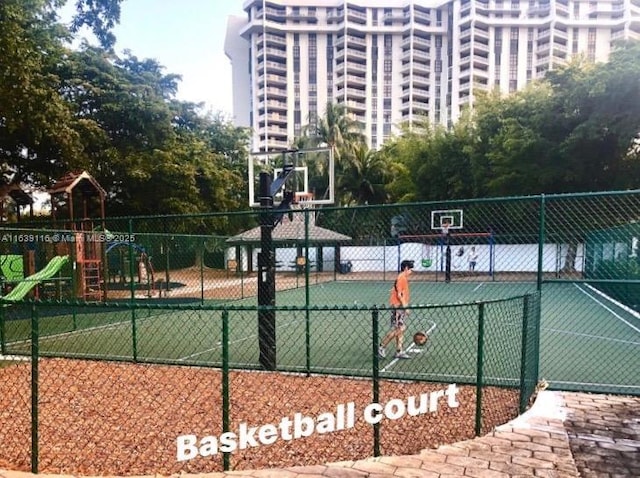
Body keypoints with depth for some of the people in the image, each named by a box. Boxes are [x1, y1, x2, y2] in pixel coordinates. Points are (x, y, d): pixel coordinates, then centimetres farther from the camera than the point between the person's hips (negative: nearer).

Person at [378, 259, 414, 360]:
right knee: (396, 329, -7)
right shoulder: (401, 278, -15)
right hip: (398, 307, -10)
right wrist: (405, 307, -19)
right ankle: (381, 347, 4)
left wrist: (405, 306, 17)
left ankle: (399, 352, 14)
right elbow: (399, 295, -19)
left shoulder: (404, 278, 15)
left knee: (401, 329, 9)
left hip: (401, 307, 10)